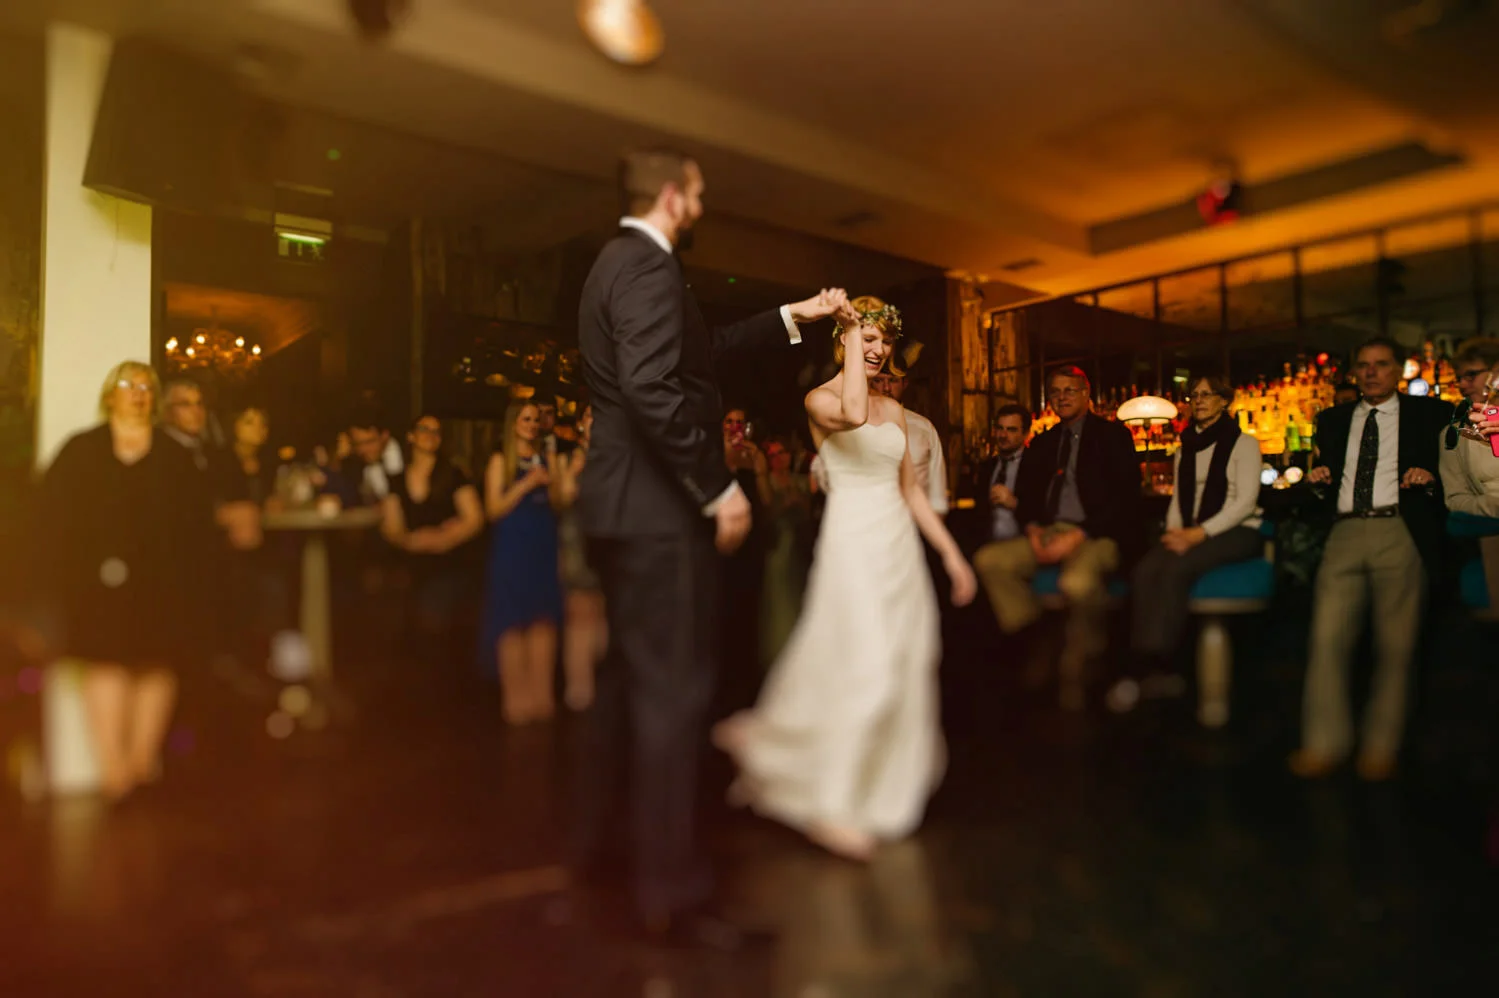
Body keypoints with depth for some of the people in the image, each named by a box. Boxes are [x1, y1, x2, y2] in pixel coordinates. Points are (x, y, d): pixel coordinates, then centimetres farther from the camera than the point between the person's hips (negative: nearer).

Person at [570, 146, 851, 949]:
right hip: (659, 508, -11)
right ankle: (673, 895, 4)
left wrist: (792, 317, 29)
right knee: (674, 690, -6)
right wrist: (718, 489, -20)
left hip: (623, 504, 11)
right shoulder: (650, 267, -13)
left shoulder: (617, 262, 19)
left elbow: (702, 347, 24)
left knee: (628, 676, 19)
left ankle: (595, 841, 34)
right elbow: (653, 389, -25)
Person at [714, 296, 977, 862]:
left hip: (901, 545, 7)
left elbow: (911, 488, 18)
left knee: (905, 672, 8)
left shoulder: (894, 409, 16)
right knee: (864, 671, -10)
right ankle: (833, 807, 6)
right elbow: (852, 414, -29)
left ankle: (886, 787, 27)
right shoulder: (820, 400, -4)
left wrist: (951, 553, 14)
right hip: (853, 544, -7)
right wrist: (853, 335, -18)